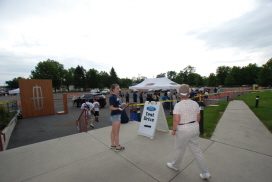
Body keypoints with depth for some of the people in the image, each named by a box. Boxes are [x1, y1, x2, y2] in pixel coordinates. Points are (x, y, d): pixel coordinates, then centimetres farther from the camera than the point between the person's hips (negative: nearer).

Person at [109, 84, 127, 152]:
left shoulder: (116, 96, 9)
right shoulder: (112, 97, -17)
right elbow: (111, 107, -20)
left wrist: (122, 104, 10)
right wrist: (118, 108, -33)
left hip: (118, 115, 9)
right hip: (115, 115, -9)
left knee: (113, 132, 18)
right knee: (116, 133, 3)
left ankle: (113, 145, 31)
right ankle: (117, 147, 16)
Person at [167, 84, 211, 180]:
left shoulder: (178, 105, -19)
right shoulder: (195, 103, -1)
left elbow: (176, 120, -24)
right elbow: (198, 117, 7)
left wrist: (174, 130, -10)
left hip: (183, 130, -5)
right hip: (194, 129, 6)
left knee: (179, 149, 16)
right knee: (196, 150, 20)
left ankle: (175, 165, 40)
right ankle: (205, 173, 28)